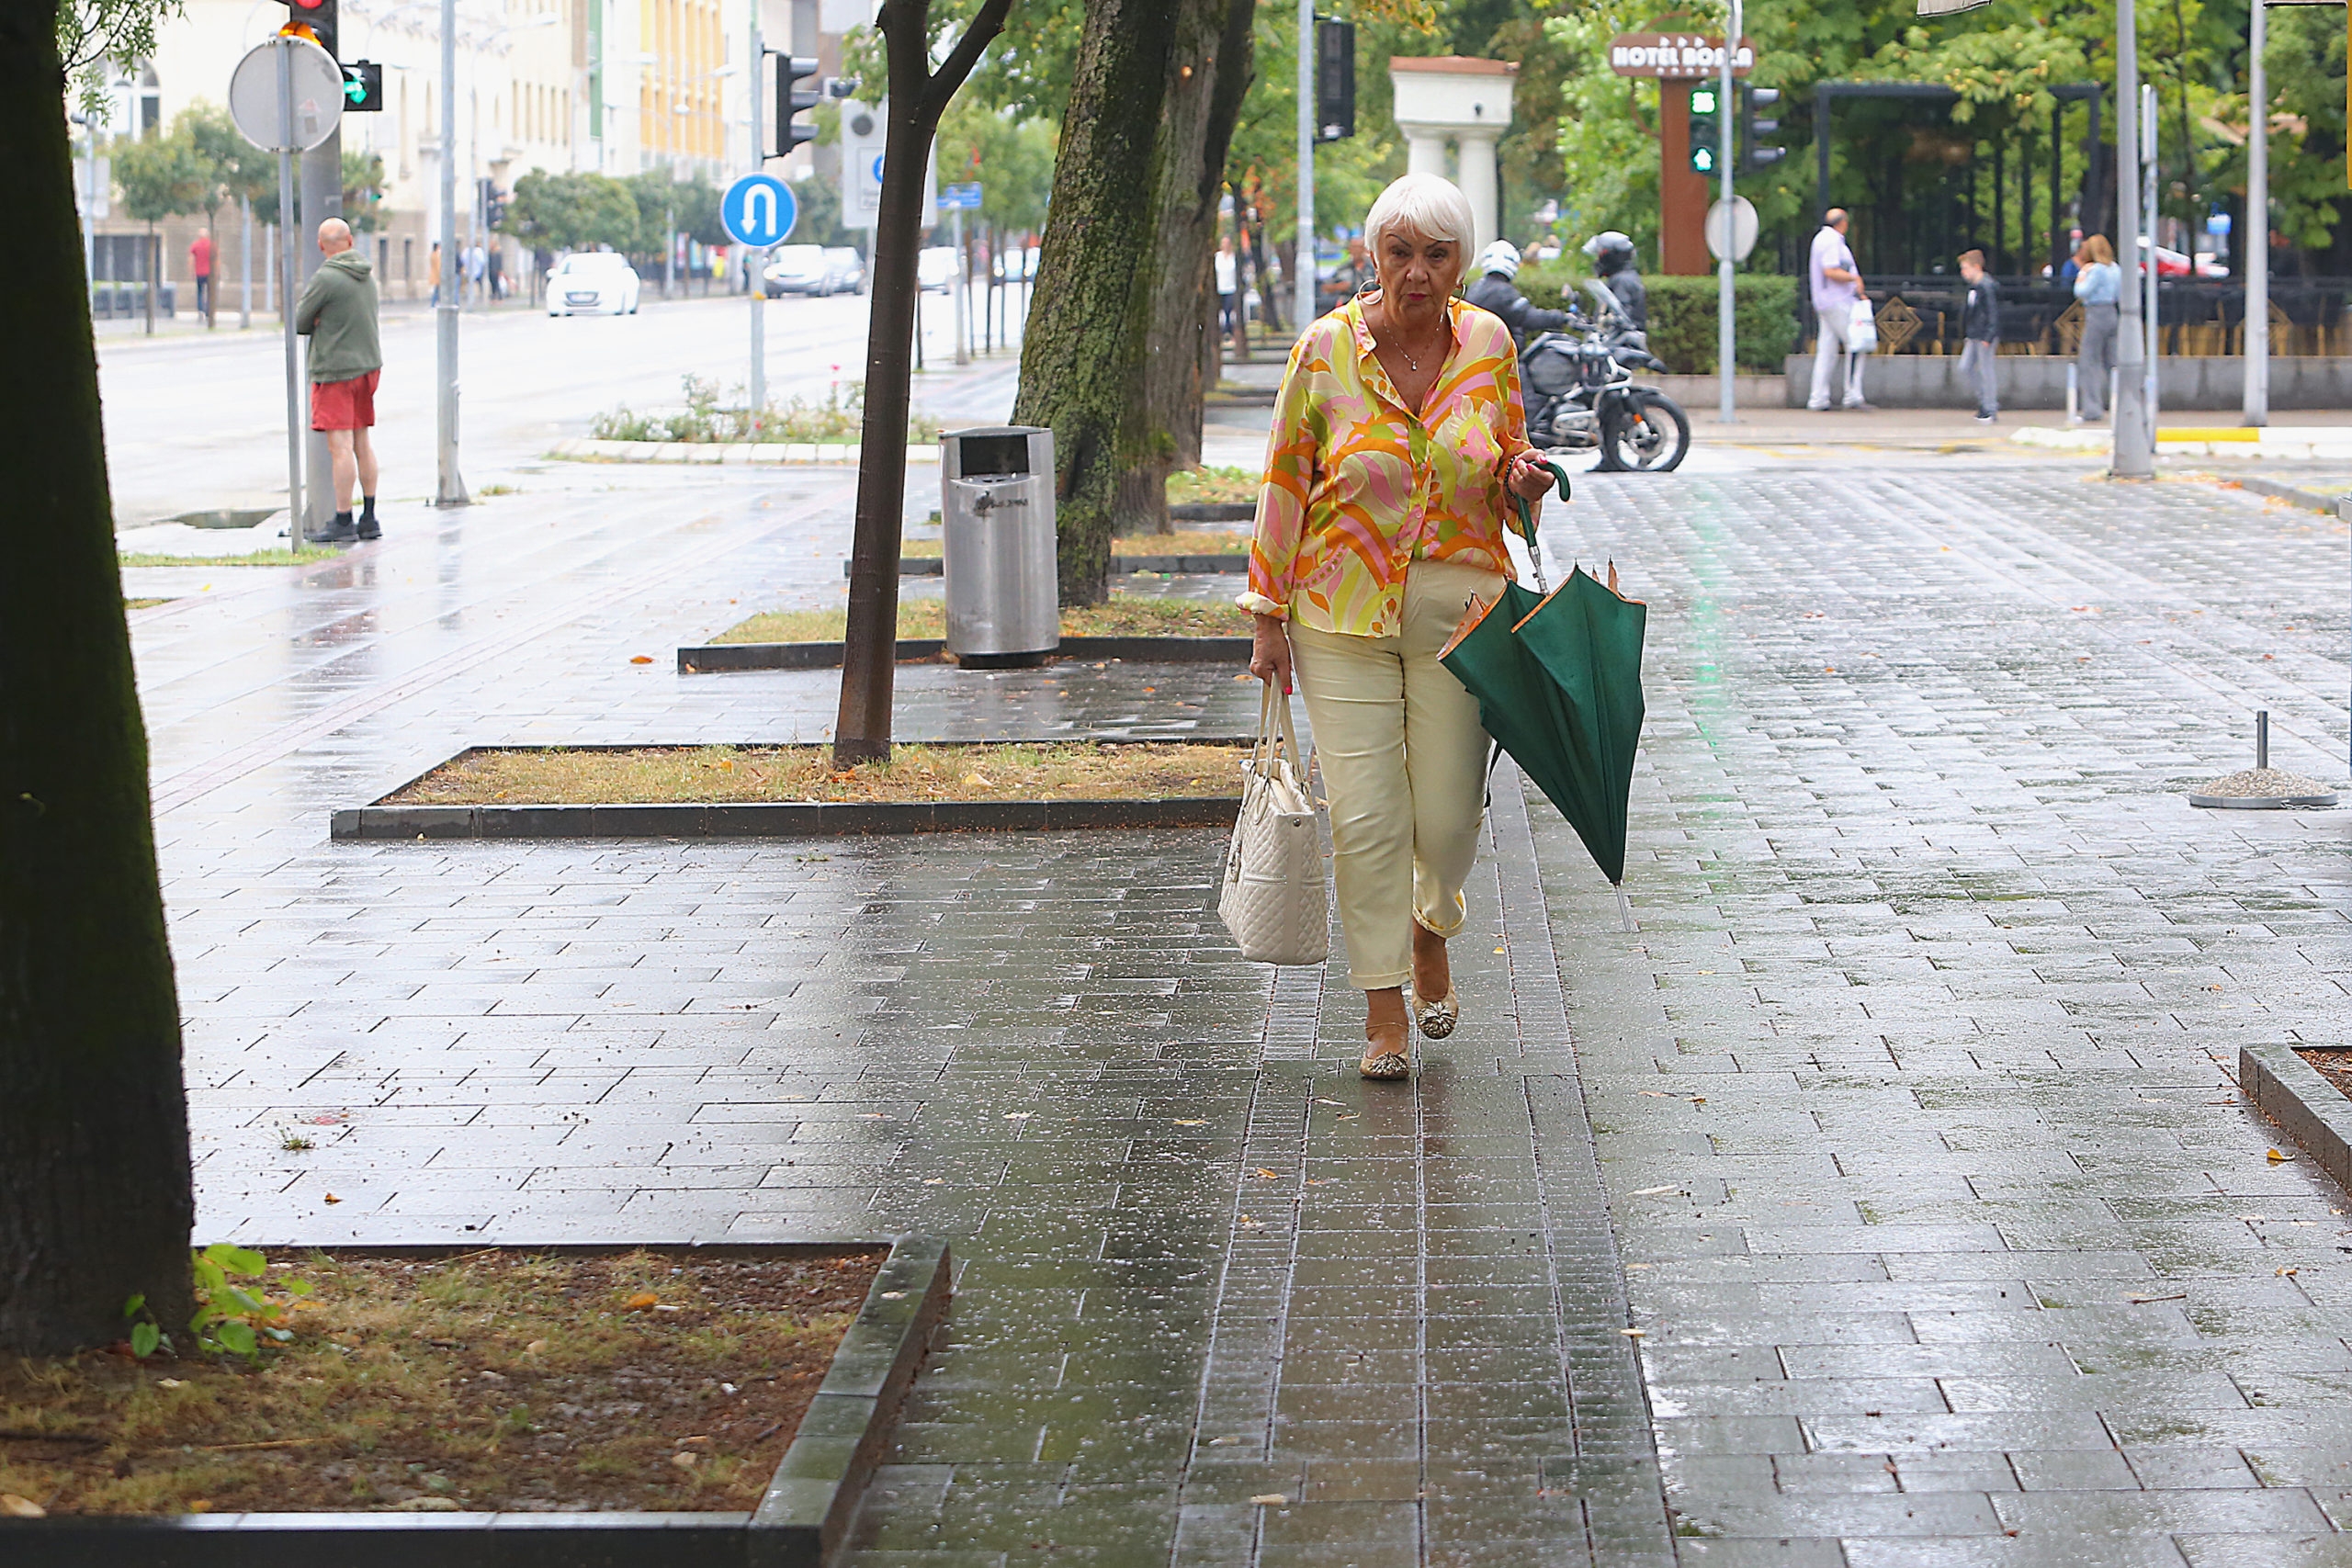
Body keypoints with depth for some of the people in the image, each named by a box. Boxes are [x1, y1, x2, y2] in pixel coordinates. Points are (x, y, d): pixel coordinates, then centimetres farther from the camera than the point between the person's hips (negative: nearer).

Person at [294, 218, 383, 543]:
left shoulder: (325, 279, -15)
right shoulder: (367, 275, 9)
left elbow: (299, 323, -8)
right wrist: (324, 322, 4)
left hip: (335, 369, -8)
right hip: (368, 363, 8)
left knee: (340, 446, -7)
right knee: (362, 443, 13)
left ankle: (343, 522, -8)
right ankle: (369, 519, 16)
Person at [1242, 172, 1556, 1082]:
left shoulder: (1488, 345, 1)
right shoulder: (1326, 351, -6)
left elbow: (1511, 462, 14)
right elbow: (1285, 486, 0)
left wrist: (1521, 477, -10)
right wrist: (1268, 617, 0)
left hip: (1459, 605, 2)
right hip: (1344, 611, -1)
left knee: (1448, 816, 1)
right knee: (1365, 817, -6)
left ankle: (1431, 929, 34)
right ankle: (1384, 1009, 7)